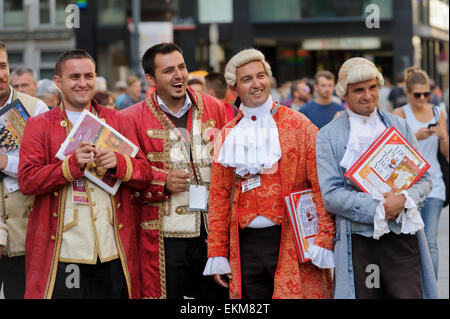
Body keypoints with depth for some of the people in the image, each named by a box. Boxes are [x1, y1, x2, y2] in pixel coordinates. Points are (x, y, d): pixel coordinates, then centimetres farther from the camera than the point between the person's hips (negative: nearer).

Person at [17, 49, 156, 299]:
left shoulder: (116, 121, 13)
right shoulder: (39, 126, 6)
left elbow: (145, 175, 8)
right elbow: (26, 180, -6)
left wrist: (117, 162, -13)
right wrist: (73, 164, -18)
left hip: (112, 251, 2)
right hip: (61, 253, -2)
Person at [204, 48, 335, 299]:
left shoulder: (297, 125, 1)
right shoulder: (228, 135, 11)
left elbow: (322, 186, -3)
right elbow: (219, 196, 13)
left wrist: (324, 240, -11)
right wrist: (217, 254, 7)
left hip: (291, 241, -3)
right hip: (245, 246, 3)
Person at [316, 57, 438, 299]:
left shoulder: (400, 127, 13)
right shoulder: (328, 136, 3)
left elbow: (424, 179, 13)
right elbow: (331, 195, -5)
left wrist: (404, 199, -9)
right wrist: (378, 208, -14)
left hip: (403, 239, 2)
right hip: (357, 243, -2)